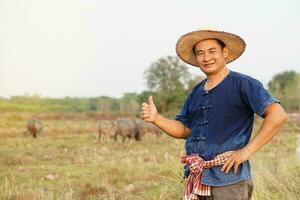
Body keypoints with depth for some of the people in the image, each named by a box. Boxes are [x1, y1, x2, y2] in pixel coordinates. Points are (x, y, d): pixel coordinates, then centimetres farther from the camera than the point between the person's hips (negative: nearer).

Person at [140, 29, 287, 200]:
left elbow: (278, 115, -16)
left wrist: (247, 151, -18)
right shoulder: (196, 92, 14)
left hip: (229, 180, -6)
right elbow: (183, 130, 19)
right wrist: (156, 118, 1)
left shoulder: (243, 84, -6)